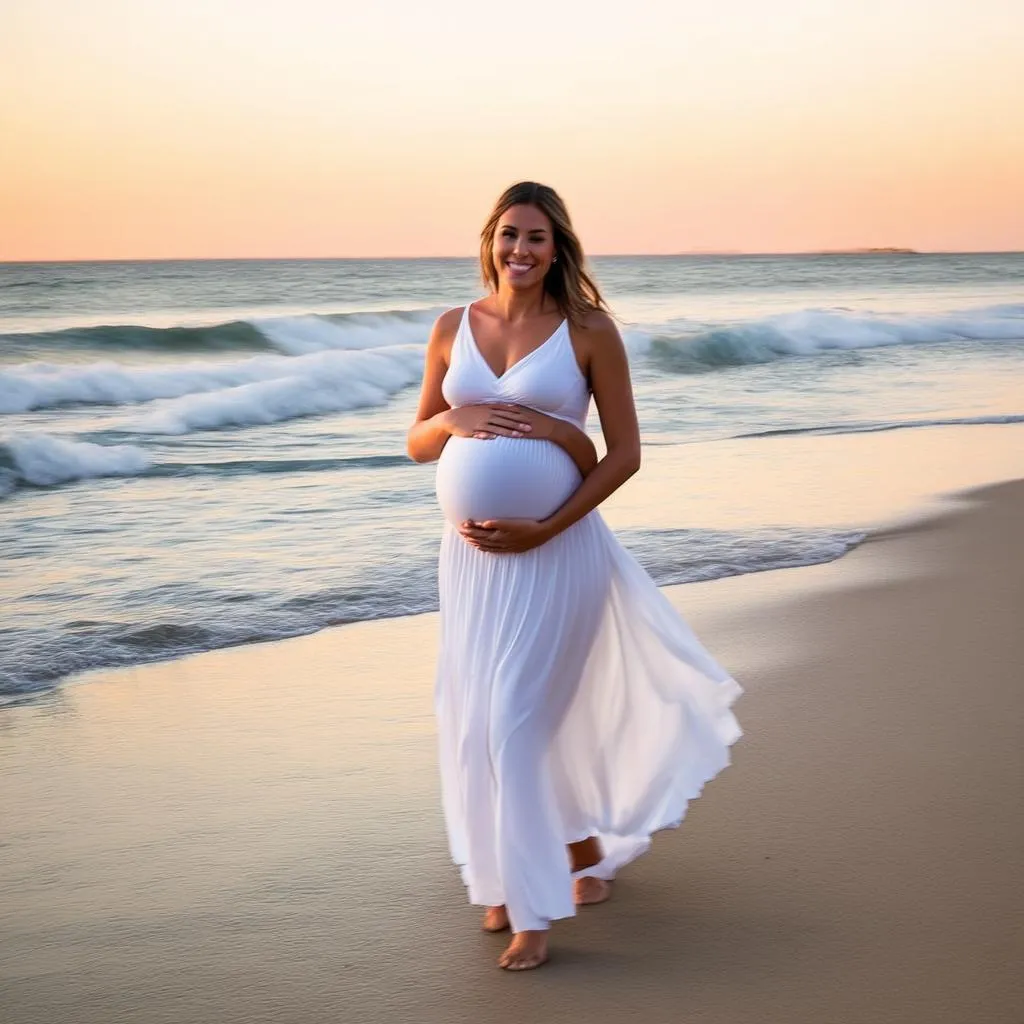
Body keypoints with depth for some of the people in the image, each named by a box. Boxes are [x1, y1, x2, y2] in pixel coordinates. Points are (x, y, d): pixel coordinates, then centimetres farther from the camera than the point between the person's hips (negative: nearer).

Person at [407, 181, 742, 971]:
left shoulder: (590, 331, -6)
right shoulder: (453, 329, 5)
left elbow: (625, 453, -7)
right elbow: (417, 441, 10)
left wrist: (543, 530, -15)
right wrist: (457, 419, -12)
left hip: (555, 550, -4)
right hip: (472, 550, 5)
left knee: (515, 720, -6)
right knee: (474, 721, 8)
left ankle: (534, 910, 8)